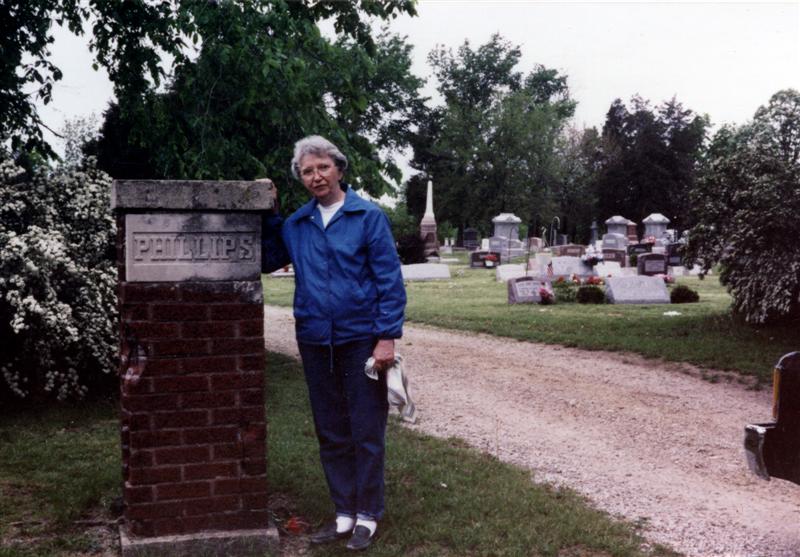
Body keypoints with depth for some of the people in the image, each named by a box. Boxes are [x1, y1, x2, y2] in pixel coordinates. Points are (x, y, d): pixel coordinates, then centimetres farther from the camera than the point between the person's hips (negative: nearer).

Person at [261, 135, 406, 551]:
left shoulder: (368, 217, -6)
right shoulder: (296, 224, 7)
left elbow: (390, 280, -8)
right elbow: (267, 260, 14)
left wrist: (387, 337, -14)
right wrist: (267, 215, 5)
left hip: (360, 340, -4)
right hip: (315, 343, 5)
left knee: (366, 433, 4)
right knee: (331, 434, 13)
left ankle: (368, 516, 17)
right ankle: (345, 513, 25)